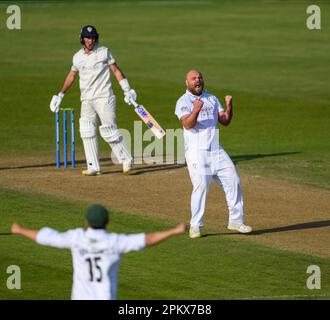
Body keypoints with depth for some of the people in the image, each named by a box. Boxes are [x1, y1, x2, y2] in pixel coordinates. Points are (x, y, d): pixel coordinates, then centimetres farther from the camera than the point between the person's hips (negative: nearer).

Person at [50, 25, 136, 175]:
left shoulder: (104, 52, -1)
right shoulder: (78, 57, 10)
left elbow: (116, 70, 0)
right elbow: (71, 76, 22)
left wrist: (127, 90, -8)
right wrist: (60, 95, 22)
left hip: (104, 97, -5)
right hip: (86, 100, 5)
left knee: (109, 130, -10)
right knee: (87, 132, -2)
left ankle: (126, 159, 3)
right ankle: (93, 167, 0)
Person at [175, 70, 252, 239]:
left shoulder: (212, 99, 17)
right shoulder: (183, 102, -2)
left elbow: (225, 121, 9)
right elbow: (188, 124, -17)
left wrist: (229, 106, -8)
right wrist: (196, 111, -34)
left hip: (216, 149, 6)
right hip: (196, 150, -6)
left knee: (233, 181, 4)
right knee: (201, 185, -16)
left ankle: (236, 221, 14)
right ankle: (195, 226, -8)